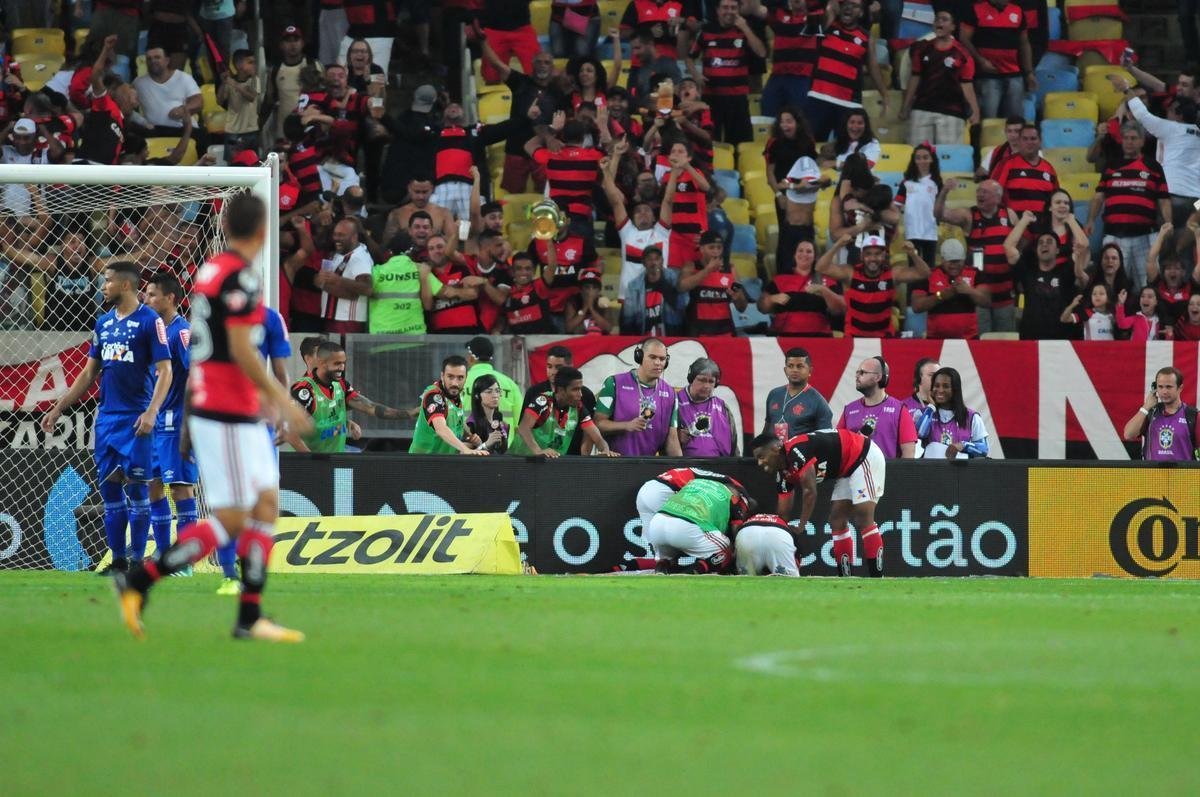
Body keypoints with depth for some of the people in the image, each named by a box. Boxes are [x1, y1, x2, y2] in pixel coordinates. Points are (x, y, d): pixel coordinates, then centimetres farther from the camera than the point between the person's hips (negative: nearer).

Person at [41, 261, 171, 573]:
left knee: (135, 488, -5)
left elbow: (164, 371, -11)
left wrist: (151, 412, -23)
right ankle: (118, 560, 11)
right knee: (109, 488, 6)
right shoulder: (104, 323, 14)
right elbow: (89, 374, 20)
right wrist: (57, 409, 16)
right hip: (106, 417, 7)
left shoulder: (149, 321, -6)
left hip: (135, 419, -7)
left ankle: (137, 560, 0)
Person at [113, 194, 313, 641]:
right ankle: (138, 581, -5)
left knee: (266, 505, 9)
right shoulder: (240, 277, -17)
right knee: (231, 519, -7)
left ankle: (250, 619, 8)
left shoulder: (212, 270, 11)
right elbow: (241, 349, -20)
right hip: (228, 417, -9)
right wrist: (280, 399, -13)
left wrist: (261, 392, 25)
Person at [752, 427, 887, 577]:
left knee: (863, 519, -17)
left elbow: (810, 491, -28)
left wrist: (800, 528, -23)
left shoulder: (795, 451, -24)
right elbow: (783, 513, 11)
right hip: (847, 469, 10)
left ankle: (878, 580, -20)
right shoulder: (783, 474, 6)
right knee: (837, 521, 5)